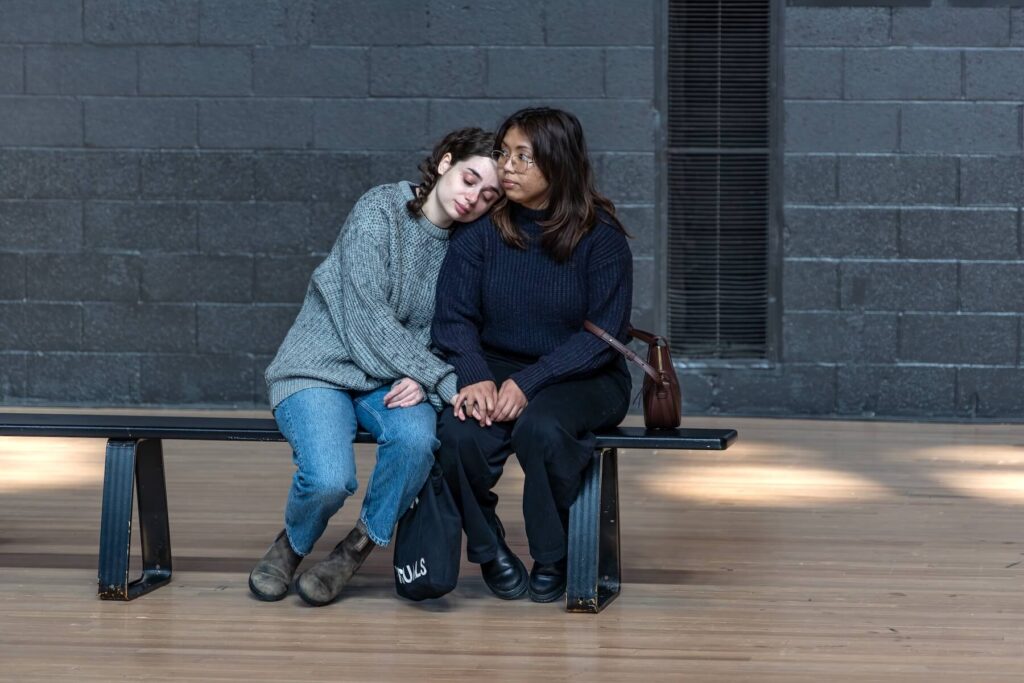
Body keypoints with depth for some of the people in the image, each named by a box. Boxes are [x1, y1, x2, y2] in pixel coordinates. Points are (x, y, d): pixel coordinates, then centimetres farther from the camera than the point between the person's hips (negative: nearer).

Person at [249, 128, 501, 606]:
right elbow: (367, 318, -18)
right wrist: (447, 382, -23)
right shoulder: (380, 211, -12)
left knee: (416, 437, -33)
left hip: (390, 383, 4)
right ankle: (292, 545, 6)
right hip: (320, 368, -4)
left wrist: (423, 381, -17)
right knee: (329, 479, -31)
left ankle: (358, 549, -7)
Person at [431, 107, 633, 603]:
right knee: (459, 436, -31)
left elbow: (604, 333, -12)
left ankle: (553, 560, -11)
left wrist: (529, 383, -24)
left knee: (540, 428, -36)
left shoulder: (600, 236, -7)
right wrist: (476, 378, -24)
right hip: (496, 369, 2)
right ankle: (490, 552, -4)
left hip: (581, 377, -2)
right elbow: (454, 316, -3)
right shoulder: (480, 230, 1)